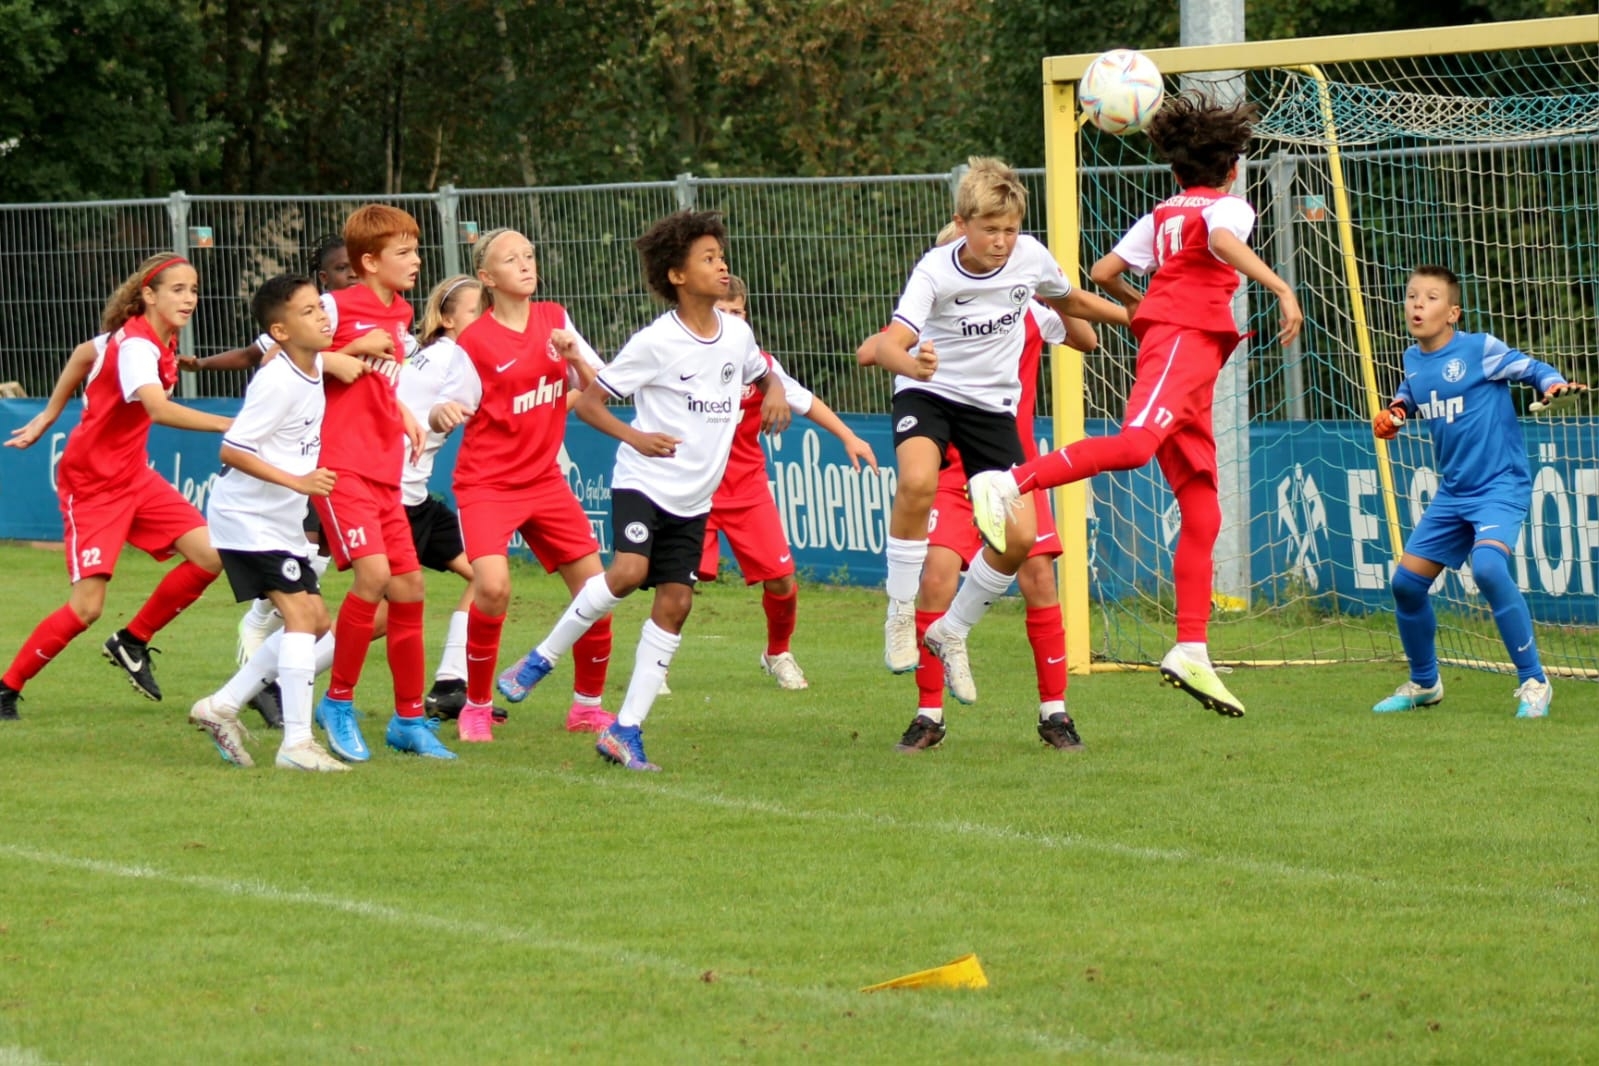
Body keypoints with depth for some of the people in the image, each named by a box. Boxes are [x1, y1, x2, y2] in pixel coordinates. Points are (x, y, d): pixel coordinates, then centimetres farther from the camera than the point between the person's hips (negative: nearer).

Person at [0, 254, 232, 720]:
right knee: (87, 606, -13)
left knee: (210, 557, -6)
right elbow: (159, 409, -43)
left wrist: (49, 415, 23)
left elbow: (85, 353, 19)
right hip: (91, 484, -8)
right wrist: (228, 425, -50)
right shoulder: (135, 346, -25)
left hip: (133, 476, 8)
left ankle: (132, 642, 11)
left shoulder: (160, 341, 3)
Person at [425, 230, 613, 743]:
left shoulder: (555, 320, 5)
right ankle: (476, 707, -7)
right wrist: (442, 413, -35)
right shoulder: (477, 341, -10)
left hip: (544, 478, 5)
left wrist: (574, 356, -13)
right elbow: (447, 408, -12)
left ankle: (588, 704, 20)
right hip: (487, 481, -5)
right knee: (493, 585, -25)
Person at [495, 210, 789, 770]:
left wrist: (775, 391, 4)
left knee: (675, 602, -2)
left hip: (694, 497, 5)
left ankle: (625, 731, 4)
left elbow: (762, 373, 27)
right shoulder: (655, 343, -12)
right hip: (644, 480, -5)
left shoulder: (737, 334, 4)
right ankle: (544, 657, -4)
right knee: (628, 572, -27)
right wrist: (635, 437, -21)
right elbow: (587, 403, -7)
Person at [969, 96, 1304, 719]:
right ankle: (1008, 484, -45)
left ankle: (1191, 652, 0)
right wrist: (1281, 289, -25)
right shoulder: (1228, 207, 6)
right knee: (1135, 444, -33)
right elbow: (1222, 241, -18)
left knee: (1202, 514, 5)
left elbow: (1103, 273, 21)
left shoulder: (1162, 215, 26)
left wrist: (1139, 303, 40)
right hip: (1185, 338, -8)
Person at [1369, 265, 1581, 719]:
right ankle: (1423, 684, 30)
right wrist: (1393, 414, 6)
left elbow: (1530, 368, -3)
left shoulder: (1481, 349, -13)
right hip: (1453, 491, 7)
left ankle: (1534, 683, -20)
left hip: (1501, 485, -7)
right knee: (1406, 581, 5)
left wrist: (1554, 385, -23)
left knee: (1488, 565, -31)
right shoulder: (1414, 360, 5)